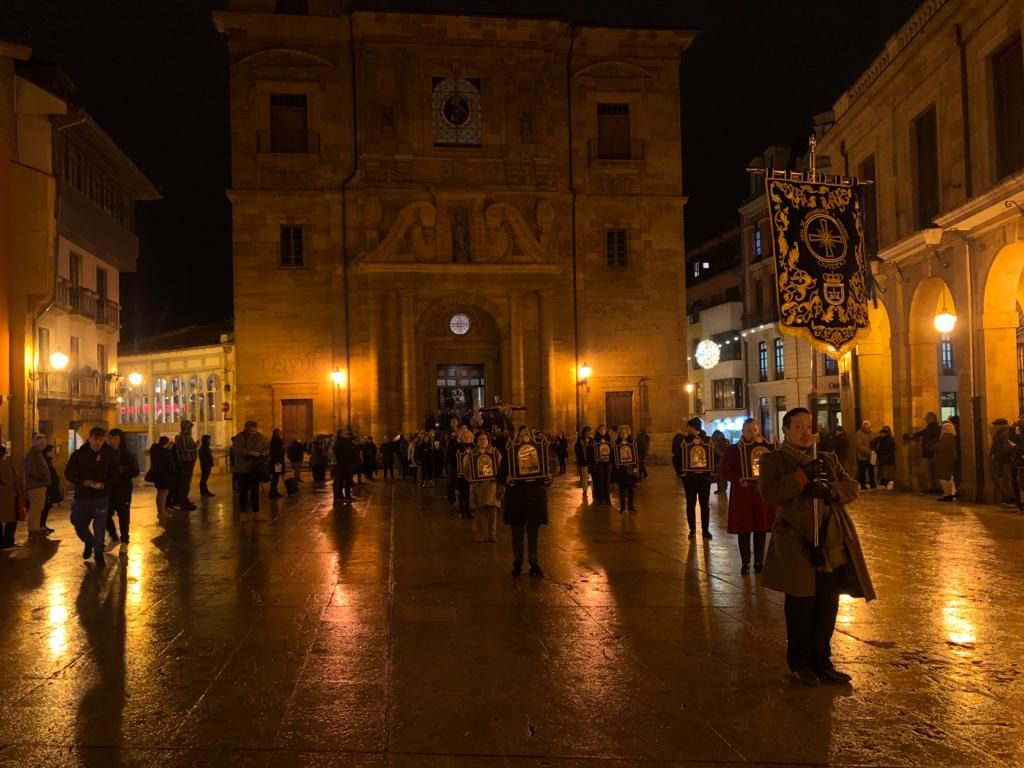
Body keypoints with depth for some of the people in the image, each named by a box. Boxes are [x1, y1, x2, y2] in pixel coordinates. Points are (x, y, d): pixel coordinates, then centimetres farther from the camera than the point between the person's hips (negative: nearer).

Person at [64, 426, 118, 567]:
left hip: (101, 496, -2)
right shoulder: (79, 454, -4)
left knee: (100, 525, -5)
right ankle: (89, 543, 40)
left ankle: (99, 553, 6)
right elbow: (68, 473, 0)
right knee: (78, 523, 12)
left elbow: (114, 474, 2)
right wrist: (82, 481, -18)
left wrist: (104, 484, -18)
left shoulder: (109, 454, -4)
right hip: (82, 496, 2)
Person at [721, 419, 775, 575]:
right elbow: (725, 471, -3)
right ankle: (745, 563, 12)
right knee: (743, 530, 2)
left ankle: (759, 562, 18)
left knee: (761, 529, 5)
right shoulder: (733, 450, 2)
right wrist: (738, 480, -18)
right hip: (741, 494, -2)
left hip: (761, 493, 2)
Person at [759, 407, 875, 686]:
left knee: (828, 608, 7)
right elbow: (768, 493, -14)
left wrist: (830, 490, -12)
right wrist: (804, 475, -19)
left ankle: (822, 662, 21)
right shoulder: (773, 460, 3)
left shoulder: (828, 459, 18)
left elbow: (852, 487, 8)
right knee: (801, 608, 2)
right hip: (797, 547, -4)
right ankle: (799, 663, 18)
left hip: (832, 546, 5)